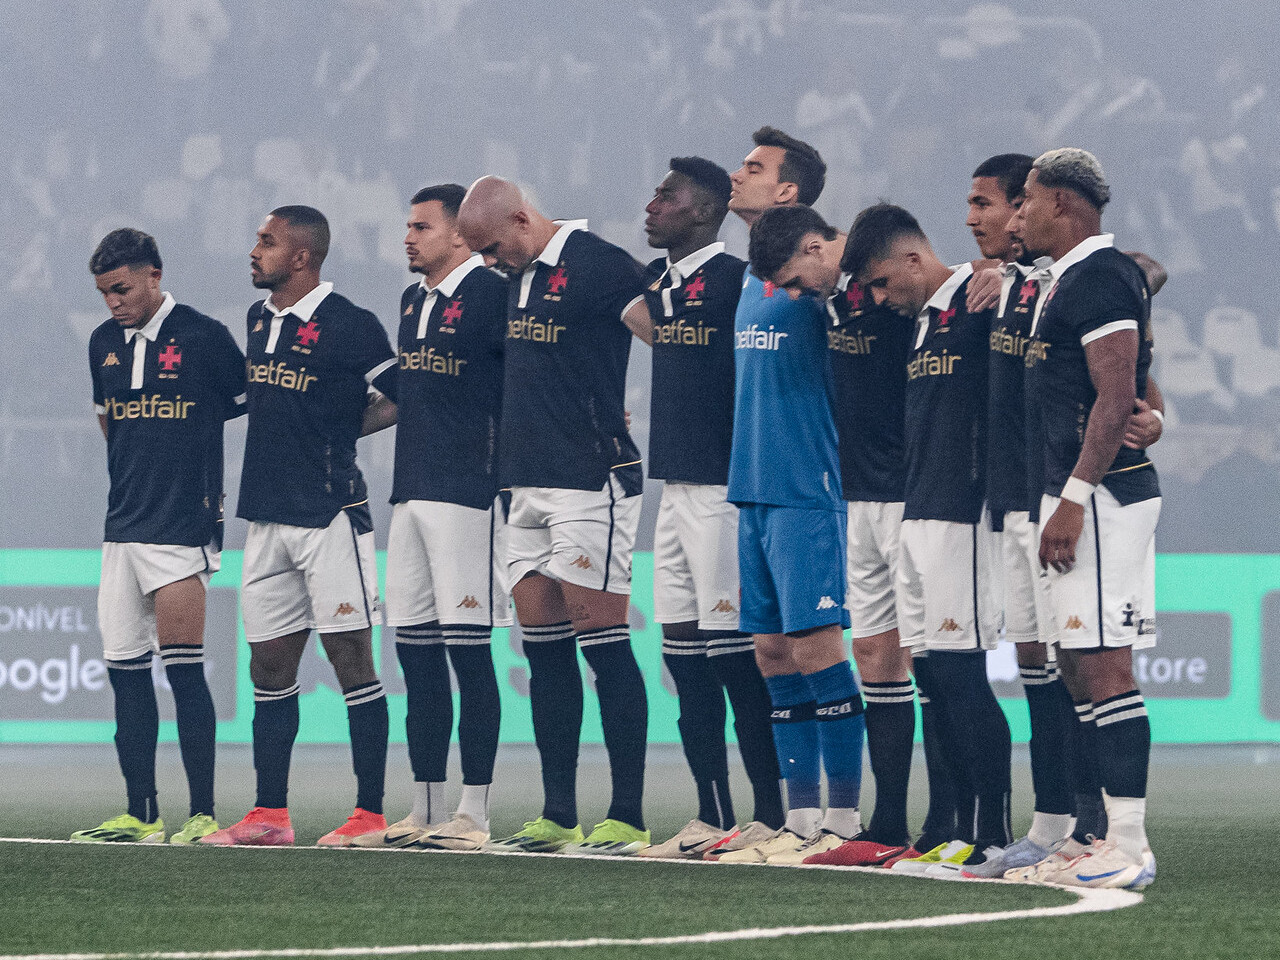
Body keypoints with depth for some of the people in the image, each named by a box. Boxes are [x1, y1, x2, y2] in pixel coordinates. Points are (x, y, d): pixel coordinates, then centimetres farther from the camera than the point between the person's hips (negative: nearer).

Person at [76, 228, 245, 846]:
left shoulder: (203, 338, -6)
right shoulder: (104, 344, 12)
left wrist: (211, 487, 4)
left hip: (182, 525, -7)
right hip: (122, 527, 7)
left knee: (183, 668, -10)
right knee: (124, 672, 5)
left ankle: (203, 813, -8)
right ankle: (140, 814, 11)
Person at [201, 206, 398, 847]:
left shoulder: (347, 325, -9)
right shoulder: (259, 320, 14)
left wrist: (336, 431, -6)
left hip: (329, 514, -8)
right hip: (267, 516, 8)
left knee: (351, 660, -7)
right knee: (268, 668, 9)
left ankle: (371, 813, -5)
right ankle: (269, 815, 14)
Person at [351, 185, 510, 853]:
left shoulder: (490, 293, -8)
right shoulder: (413, 301, 18)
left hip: (467, 492, -9)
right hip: (410, 492, 9)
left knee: (468, 648, -8)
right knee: (415, 648, 8)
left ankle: (473, 813, -6)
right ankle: (426, 810, 13)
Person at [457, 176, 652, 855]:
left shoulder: (596, 265, -11)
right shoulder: (518, 277, 15)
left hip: (590, 480, -9)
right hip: (529, 483, 9)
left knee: (601, 641, -8)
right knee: (542, 644, 8)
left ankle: (629, 818, -6)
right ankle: (558, 817, 13)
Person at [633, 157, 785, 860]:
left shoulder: (734, 279, -11)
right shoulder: (656, 280, 14)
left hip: (721, 485, -9)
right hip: (674, 483, 9)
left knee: (735, 655, -8)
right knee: (683, 651, 9)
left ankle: (771, 815, -4)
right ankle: (712, 818, 13)